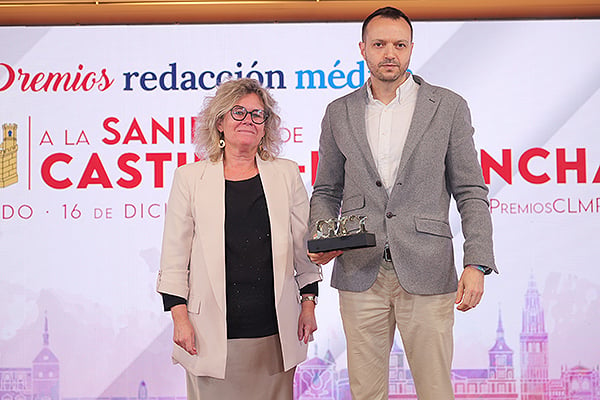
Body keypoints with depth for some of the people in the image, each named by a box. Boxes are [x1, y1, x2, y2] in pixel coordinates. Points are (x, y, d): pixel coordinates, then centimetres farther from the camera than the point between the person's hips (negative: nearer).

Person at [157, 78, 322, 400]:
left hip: (275, 332, 2)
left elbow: (305, 245, 12)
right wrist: (180, 318, -3)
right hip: (214, 331, -1)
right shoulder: (190, 178, 4)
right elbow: (174, 256, 3)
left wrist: (308, 304, 7)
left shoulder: (286, 175, 10)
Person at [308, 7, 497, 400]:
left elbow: (470, 192, 3)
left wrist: (477, 264, -8)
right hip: (360, 274, 2)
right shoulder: (339, 113, 11)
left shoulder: (449, 107, 5)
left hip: (426, 274, -2)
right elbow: (326, 191, 15)